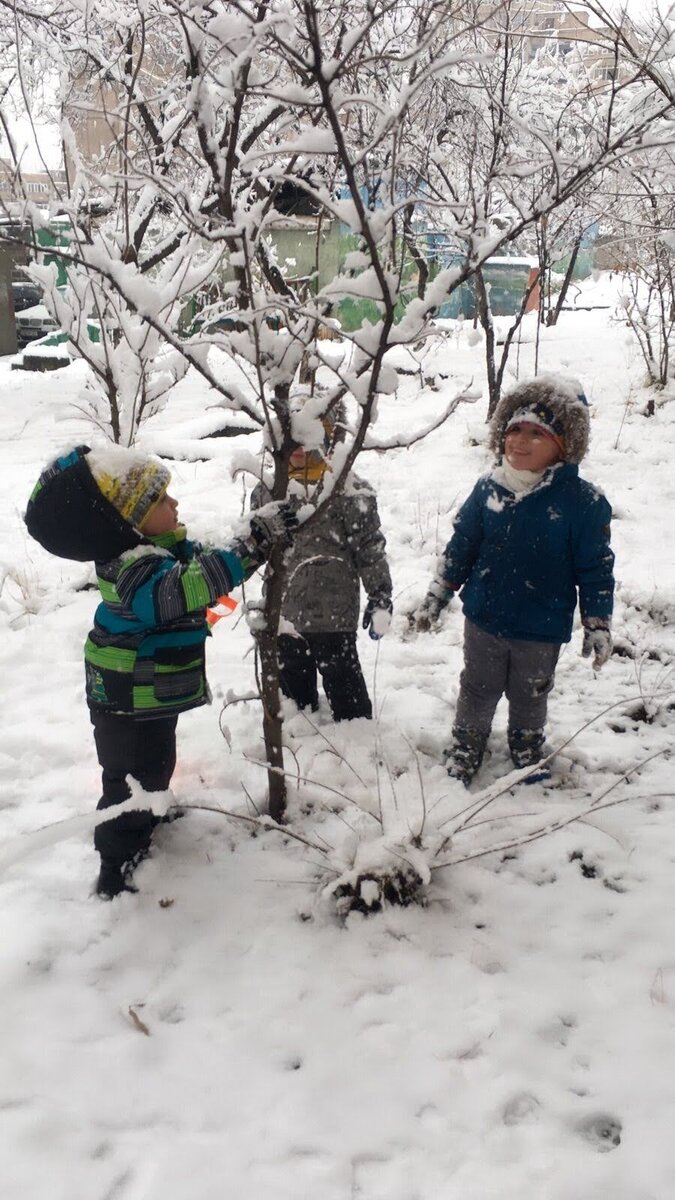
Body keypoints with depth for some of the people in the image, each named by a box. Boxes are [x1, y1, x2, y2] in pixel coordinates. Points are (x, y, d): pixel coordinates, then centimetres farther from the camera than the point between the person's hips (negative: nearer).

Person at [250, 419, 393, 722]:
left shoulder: (346, 489, -10)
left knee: (343, 685, 6)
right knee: (292, 685, 20)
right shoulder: (268, 488, 7)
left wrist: (380, 598, -10)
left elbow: (370, 547, -9)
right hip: (283, 611, 6)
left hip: (332, 612, -6)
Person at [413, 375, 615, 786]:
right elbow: (460, 548, 2)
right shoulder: (489, 489, -8)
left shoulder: (584, 502, -17)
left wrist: (598, 626, -5)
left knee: (530, 695, 21)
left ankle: (528, 750, 47)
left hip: (542, 630, -1)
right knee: (478, 689, 19)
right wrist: (435, 599, 5)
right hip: (484, 619, 2)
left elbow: (596, 569, -8)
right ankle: (465, 749, 41)